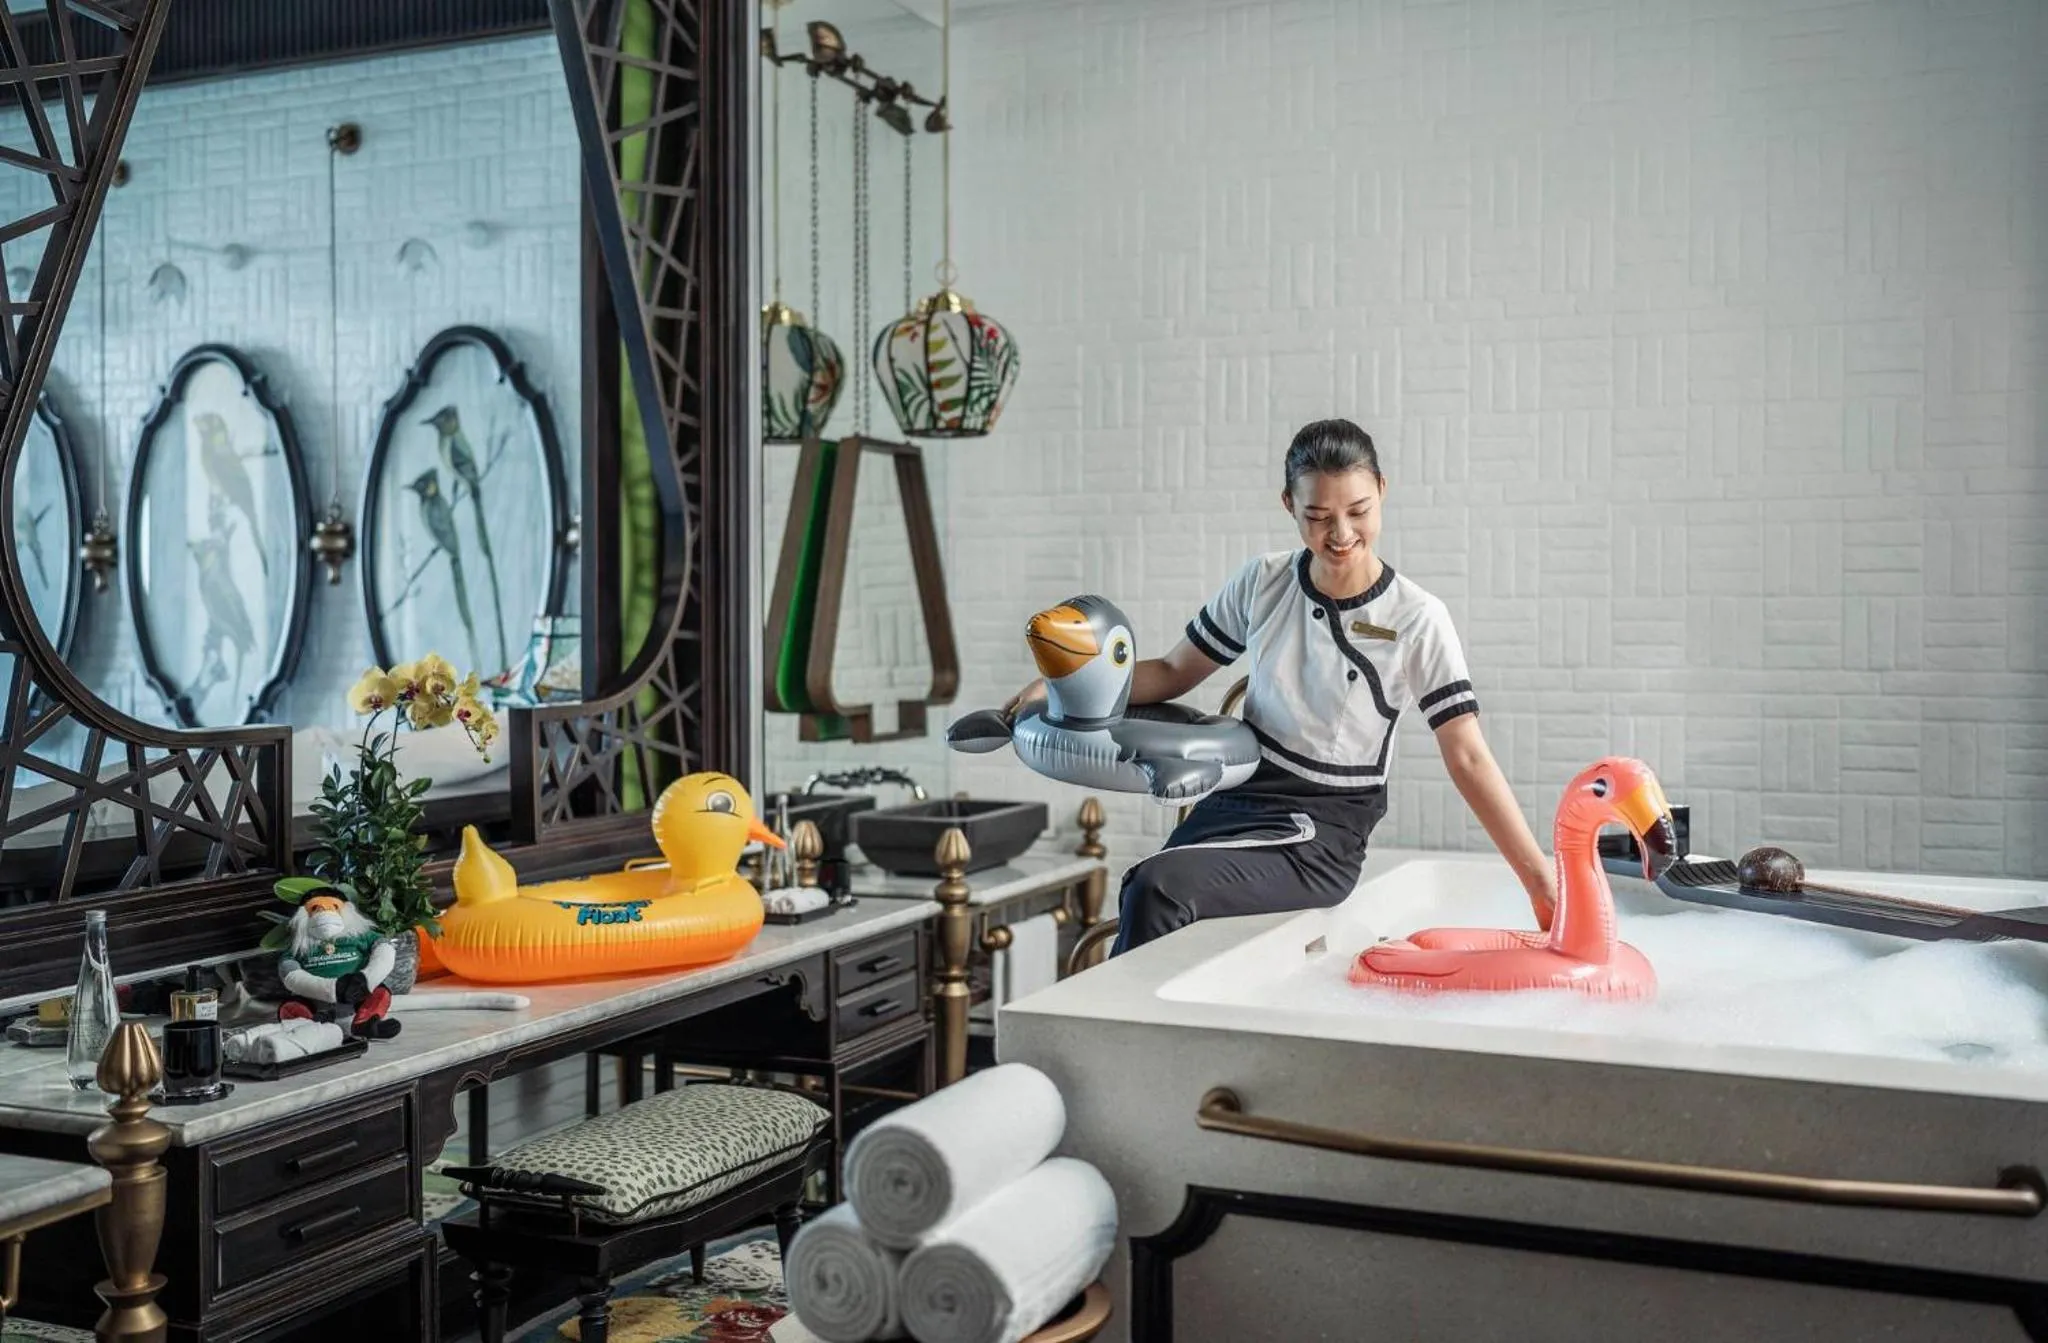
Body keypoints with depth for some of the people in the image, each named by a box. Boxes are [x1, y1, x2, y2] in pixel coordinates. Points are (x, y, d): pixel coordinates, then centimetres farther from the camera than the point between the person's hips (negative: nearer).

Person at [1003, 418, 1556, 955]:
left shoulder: (1417, 621, -8)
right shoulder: (1263, 584, 3)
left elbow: (1468, 758, -8)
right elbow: (1175, 671, 12)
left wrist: (1539, 877, -14)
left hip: (1320, 836, -4)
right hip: (1233, 799, 4)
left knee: (1157, 889, -28)